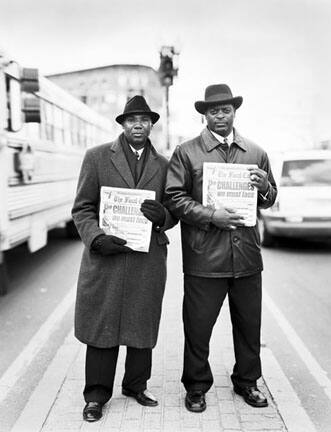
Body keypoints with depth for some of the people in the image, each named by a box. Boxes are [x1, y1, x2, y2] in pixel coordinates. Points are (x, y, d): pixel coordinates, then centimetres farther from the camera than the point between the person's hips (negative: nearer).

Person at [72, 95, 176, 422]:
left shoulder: (163, 165, 12)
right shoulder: (97, 157, 4)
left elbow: (173, 215, 14)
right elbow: (82, 208, 2)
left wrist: (162, 216, -10)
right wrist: (96, 238, -15)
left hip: (148, 260, 2)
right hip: (105, 257, -2)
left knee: (142, 327, 11)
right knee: (101, 326, 4)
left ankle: (136, 385, 30)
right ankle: (97, 395, 20)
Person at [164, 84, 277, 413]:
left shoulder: (256, 153, 12)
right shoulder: (186, 153, 0)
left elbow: (269, 200, 17)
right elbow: (174, 199, -7)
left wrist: (265, 187, -6)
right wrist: (211, 216, -17)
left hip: (247, 255, 4)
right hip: (204, 258, -3)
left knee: (249, 324, 14)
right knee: (198, 327, 6)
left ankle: (246, 381, 35)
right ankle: (196, 387, 26)